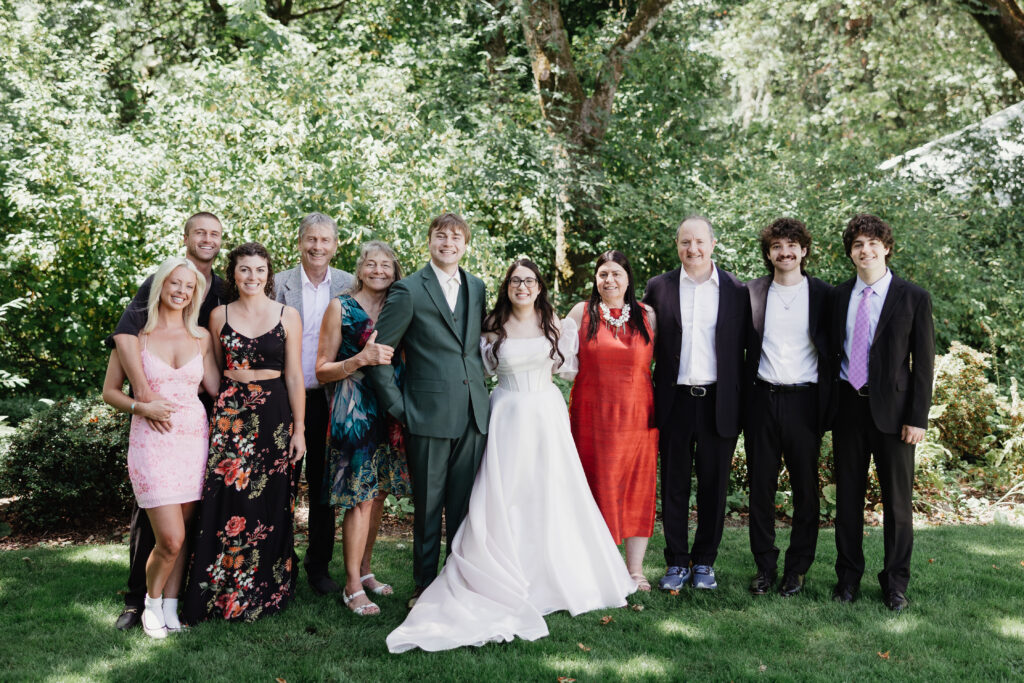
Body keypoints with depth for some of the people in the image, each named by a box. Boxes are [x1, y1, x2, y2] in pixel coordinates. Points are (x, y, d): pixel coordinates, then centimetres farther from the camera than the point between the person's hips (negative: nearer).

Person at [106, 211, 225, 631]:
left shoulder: (224, 291, 12)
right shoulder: (159, 282, -4)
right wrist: (144, 393, -28)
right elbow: (125, 334, -19)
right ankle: (137, 597, 7)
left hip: (207, 412, 4)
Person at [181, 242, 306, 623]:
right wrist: (213, 417, 5)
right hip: (229, 415, 1)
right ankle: (220, 595, 10)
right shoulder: (220, 315, 7)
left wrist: (298, 429, -1)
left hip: (274, 416, -1)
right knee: (225, 502, -2)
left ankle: (263, 594, 19)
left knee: (269, 504, 4)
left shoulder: (288, 316, 2)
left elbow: (294, 377, 2)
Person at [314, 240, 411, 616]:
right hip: (353, 412, -5)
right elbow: (322, 370, -5)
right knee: (361, 498, -5)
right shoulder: (341, 307, -2)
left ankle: (365, 570, 25)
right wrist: (361, 360, -19)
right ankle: (352, 586, 5)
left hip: (388, 411, 5)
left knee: (377, 493, 10)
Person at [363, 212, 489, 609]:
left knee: (465, 506, 10)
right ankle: (425, 587, 18)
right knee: (428, 508, 5)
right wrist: (398, 407, -6)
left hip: (472, 415, 4)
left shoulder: (476, 288, 13)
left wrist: (480, 391, 12)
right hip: (429, 415, -4)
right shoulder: (408, 290, -3)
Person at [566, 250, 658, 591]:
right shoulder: (582, 313, 3)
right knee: (597, 487, 3)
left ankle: (635, 569, 14)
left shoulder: (647, 315, 6)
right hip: (592, 416, -1)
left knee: (638, 489, 4)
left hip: (637, 415, 1)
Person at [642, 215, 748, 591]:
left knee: (714, 485, 8)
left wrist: (744, 398, -1)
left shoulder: (736, 289, 3)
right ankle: (677, 563, 19)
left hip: (719, 401, 0)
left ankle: (705, 561, 22)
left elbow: (744, 346, 5)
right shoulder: (659, 287, 4)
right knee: (674, 484, 8)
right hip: (675, 401, 1)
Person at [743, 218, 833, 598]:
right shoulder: (752, 293, 6)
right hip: (762, 399, 1)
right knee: (761, 485, 6)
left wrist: (829, 403, -3)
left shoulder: (823, 294, 3)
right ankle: (765, 565, 18)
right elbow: (742, 345, 8)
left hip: (804, 400, -1)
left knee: (805, 487, 6)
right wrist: (741, 399, 0)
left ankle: (797, 568, 19)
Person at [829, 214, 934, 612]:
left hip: (892, 408, -2)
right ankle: (848, 575, 22)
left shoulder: (913, 298, -1)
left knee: (898, 500, 5)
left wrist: (917, 417, -9)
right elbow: (833, 352, 11)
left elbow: (923, 361, -2)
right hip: (848, 405, 3)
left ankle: (896, 582, 20)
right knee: (848, 497, 9)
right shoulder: (839, 296, 8)